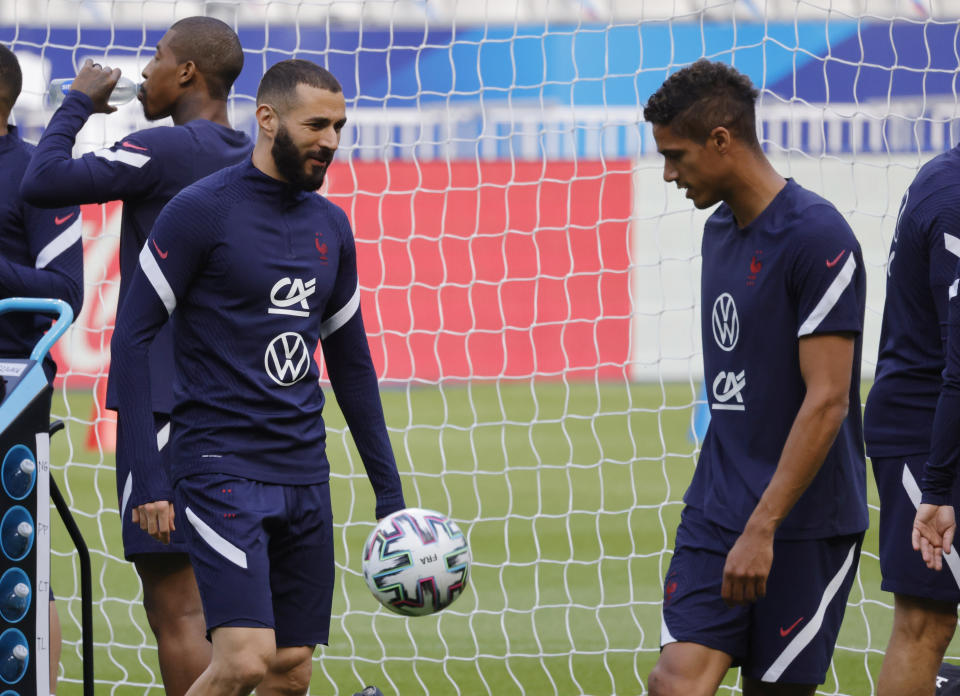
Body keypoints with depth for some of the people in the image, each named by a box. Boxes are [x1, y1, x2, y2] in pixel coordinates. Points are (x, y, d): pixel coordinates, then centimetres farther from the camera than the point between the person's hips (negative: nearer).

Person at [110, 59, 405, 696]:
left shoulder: (331, 225, 13)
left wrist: (389, 491, 18)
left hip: (305, 473, 7)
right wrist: (146, 478, -14)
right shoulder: (202, 210, -7)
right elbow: (132, 338, -8)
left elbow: (351, 362, 21)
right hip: (223, 468, -7)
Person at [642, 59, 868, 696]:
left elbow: (826, 401, -19)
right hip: (716, 511, 6)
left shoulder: (817, 237, -14)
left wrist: (762, 529, -21)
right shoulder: (719, 230, 13)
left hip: (804, 521, -6)